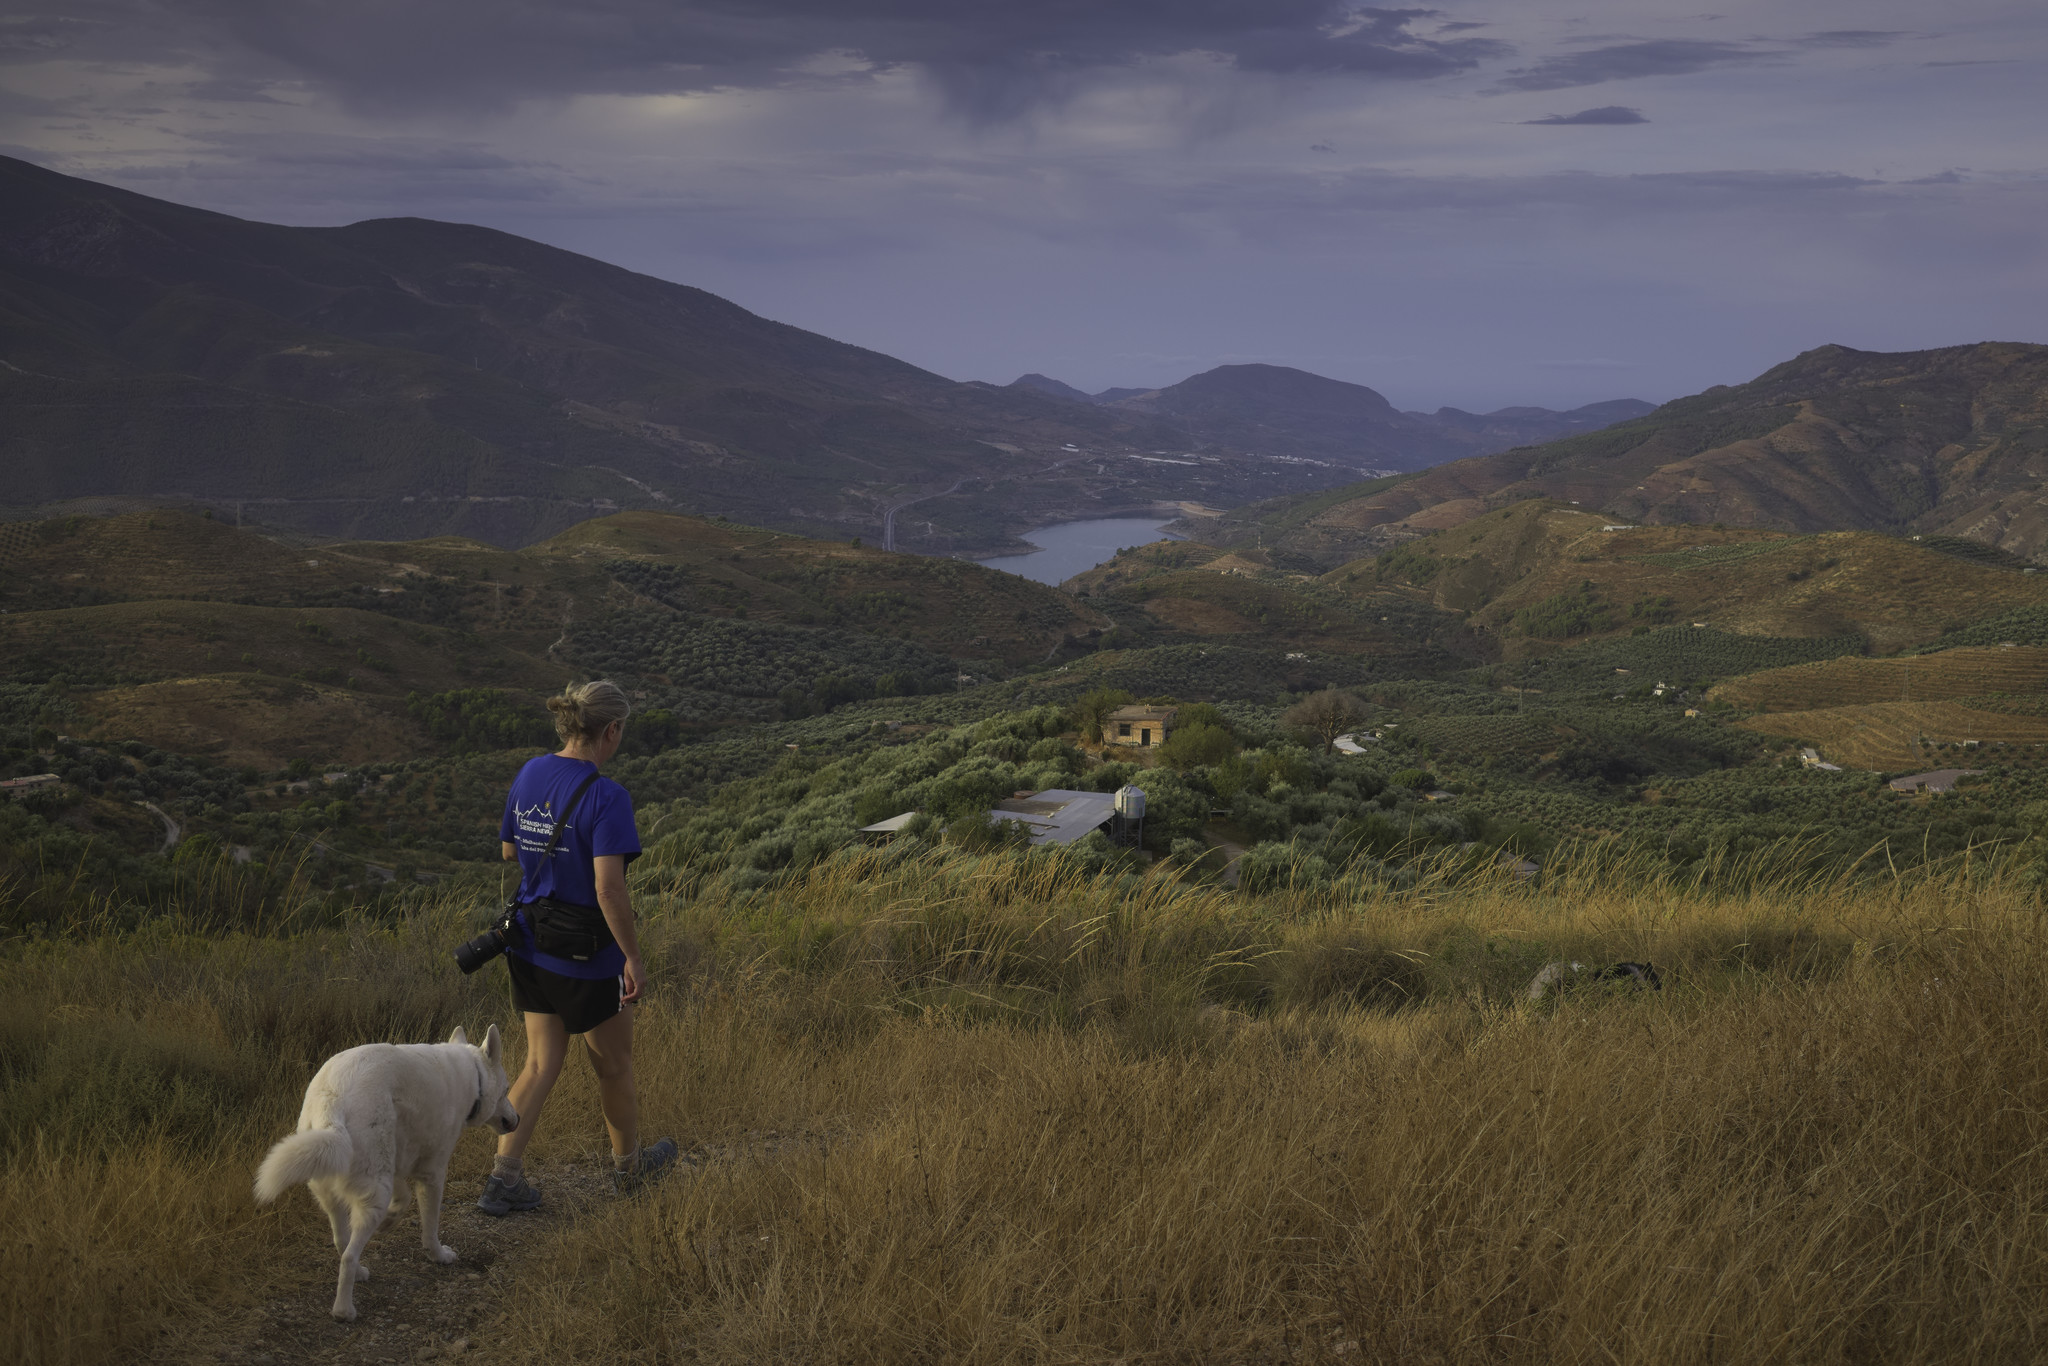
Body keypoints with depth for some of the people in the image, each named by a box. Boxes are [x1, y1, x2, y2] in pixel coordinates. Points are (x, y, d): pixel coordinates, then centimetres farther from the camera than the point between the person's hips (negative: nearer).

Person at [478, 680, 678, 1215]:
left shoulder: (529, 775, -1)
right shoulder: (606, 798, -23)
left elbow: (511, 850, 13)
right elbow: (609, 889, -27)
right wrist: (634, 958, -18)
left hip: (531, 948, 6)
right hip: (587, 954, -6)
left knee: (541, 1063, 13)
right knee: (613, 1063, 15)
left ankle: (504, 1175, 4)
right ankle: (628, 1162, 35)